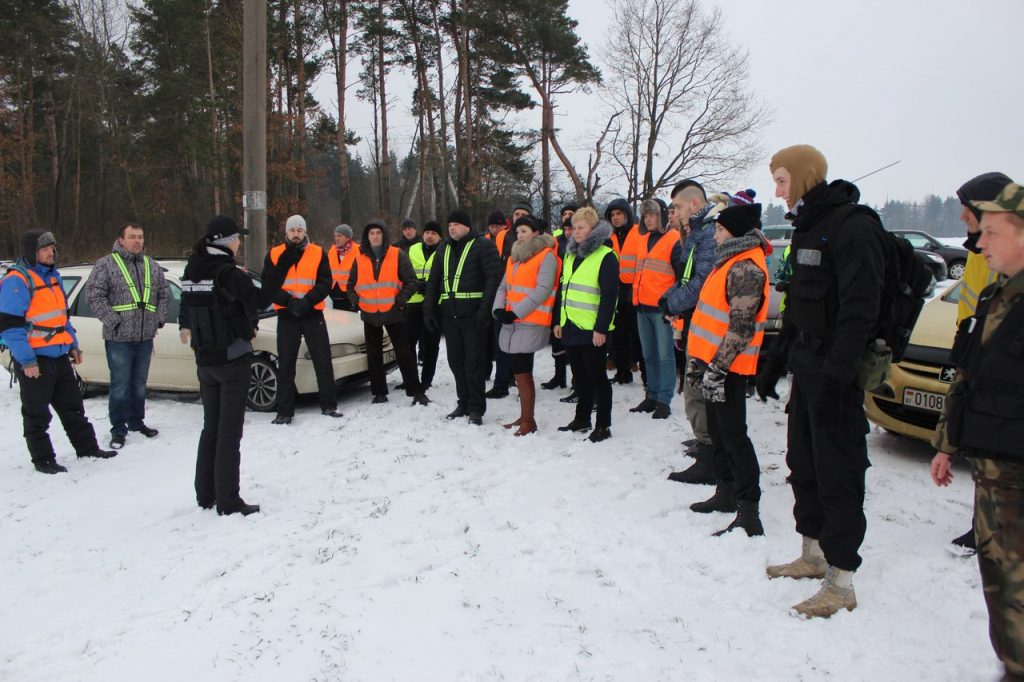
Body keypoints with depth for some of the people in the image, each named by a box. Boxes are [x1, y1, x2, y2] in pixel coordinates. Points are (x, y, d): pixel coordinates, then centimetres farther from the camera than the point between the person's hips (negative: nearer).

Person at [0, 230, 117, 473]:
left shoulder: (53, 276, 13)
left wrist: (73, 345, 17)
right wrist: (26, 360, -19)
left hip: (59, 356, 8)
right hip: (34, 361, -8)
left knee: (73, 406, 15)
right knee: (37, 414, 5)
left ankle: (87, 448, 26)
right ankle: (43, 459, 15)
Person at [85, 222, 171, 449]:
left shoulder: (152, 266, 12)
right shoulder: (106, 265, -4)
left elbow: (164, 293, 19)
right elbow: (93, 294, -9)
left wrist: (160, 318, 6)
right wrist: (111, 320, -15)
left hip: (145, 337, 5)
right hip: (118, 337, -5)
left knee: (139, 383, 15)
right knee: (120, 384, 0)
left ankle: (137, 422, 28)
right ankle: (118, 428, 10)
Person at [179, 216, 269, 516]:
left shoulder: (193, 270, 6)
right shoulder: (228, 273, -17)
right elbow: (258, 301, -14)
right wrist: (279, 271, -9)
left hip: (205, 359, 8)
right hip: (232, 358, -7)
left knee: (211, 427, 17)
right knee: (229, 431, -3)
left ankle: (206, 494, 24)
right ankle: (228, 501, 1)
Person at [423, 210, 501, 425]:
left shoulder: (482, 246, -3)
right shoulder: (444, 249, 18)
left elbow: (494, 277, -11)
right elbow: (433, 281, 20)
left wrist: (485, 309, -19)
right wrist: (429, 310, 10)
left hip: (473, 315, -6)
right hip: (449, 315, 7)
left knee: (474, 362, -3)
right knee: (456, 361, 11)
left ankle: (476, 407, 6)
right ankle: (464, 403, 23)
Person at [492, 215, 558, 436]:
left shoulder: (546, 256, -5)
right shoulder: (514, 257, 20)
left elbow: (543, 290, -14)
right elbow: (504, 286, 18)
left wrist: (516, 312, -16)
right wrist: (499, 309, -1)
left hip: (530, 323, -7)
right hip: (512, 323, 7)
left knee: (522, 373, -9)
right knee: (519, 371, 11)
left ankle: (529, 421, 0)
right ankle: (524, 417, 21)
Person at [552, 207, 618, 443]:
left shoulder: (606, 256, -9)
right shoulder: (570, 255, 15)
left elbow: (609, 295, -14)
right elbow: (562, 289, 19)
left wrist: (601, 328, -18)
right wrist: (558, 321, 14)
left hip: (593, 330, -7)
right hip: (571, 326, 7)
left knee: (597, 377, 0)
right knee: (580, 376, 16)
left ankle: (603, 426, 9)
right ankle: (582, 419, 28)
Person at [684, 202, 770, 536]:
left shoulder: (746, 268, -16)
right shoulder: (733, 261, 17)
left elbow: (741, 326, -23)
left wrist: (717, 367, -24)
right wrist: (698, 357, 21)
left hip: (727, 367, -10)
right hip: (713, 361, 10)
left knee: (733, 435, -9)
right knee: (718, 430, 18)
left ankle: (748, 514, -5)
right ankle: (726, 493, 32)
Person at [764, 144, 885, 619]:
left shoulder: (853, 227, -16)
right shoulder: (808, 225, 15)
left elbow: (860, 309, -22)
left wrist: (835, 375, -25)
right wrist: (785, 354, 18)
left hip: (836, 371, -10)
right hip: (807, 365, 10)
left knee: (837, 472, -4)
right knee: (804, 463, 17)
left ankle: (841, 583, 6)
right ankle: (814, 555, 32)